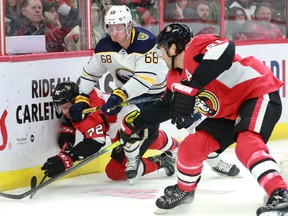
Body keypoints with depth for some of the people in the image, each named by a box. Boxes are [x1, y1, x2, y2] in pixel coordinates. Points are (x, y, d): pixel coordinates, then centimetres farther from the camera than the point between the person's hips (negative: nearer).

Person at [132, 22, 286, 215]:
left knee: (247, 144, -32)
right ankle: (184, 190, 31)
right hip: (228, 112, 9)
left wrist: (191, 87, -43)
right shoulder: (177, 79, 8)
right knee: (191, 147, 7)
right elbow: (166, 106, 24)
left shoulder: (195, 47, -20)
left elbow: (224, 49, -40)